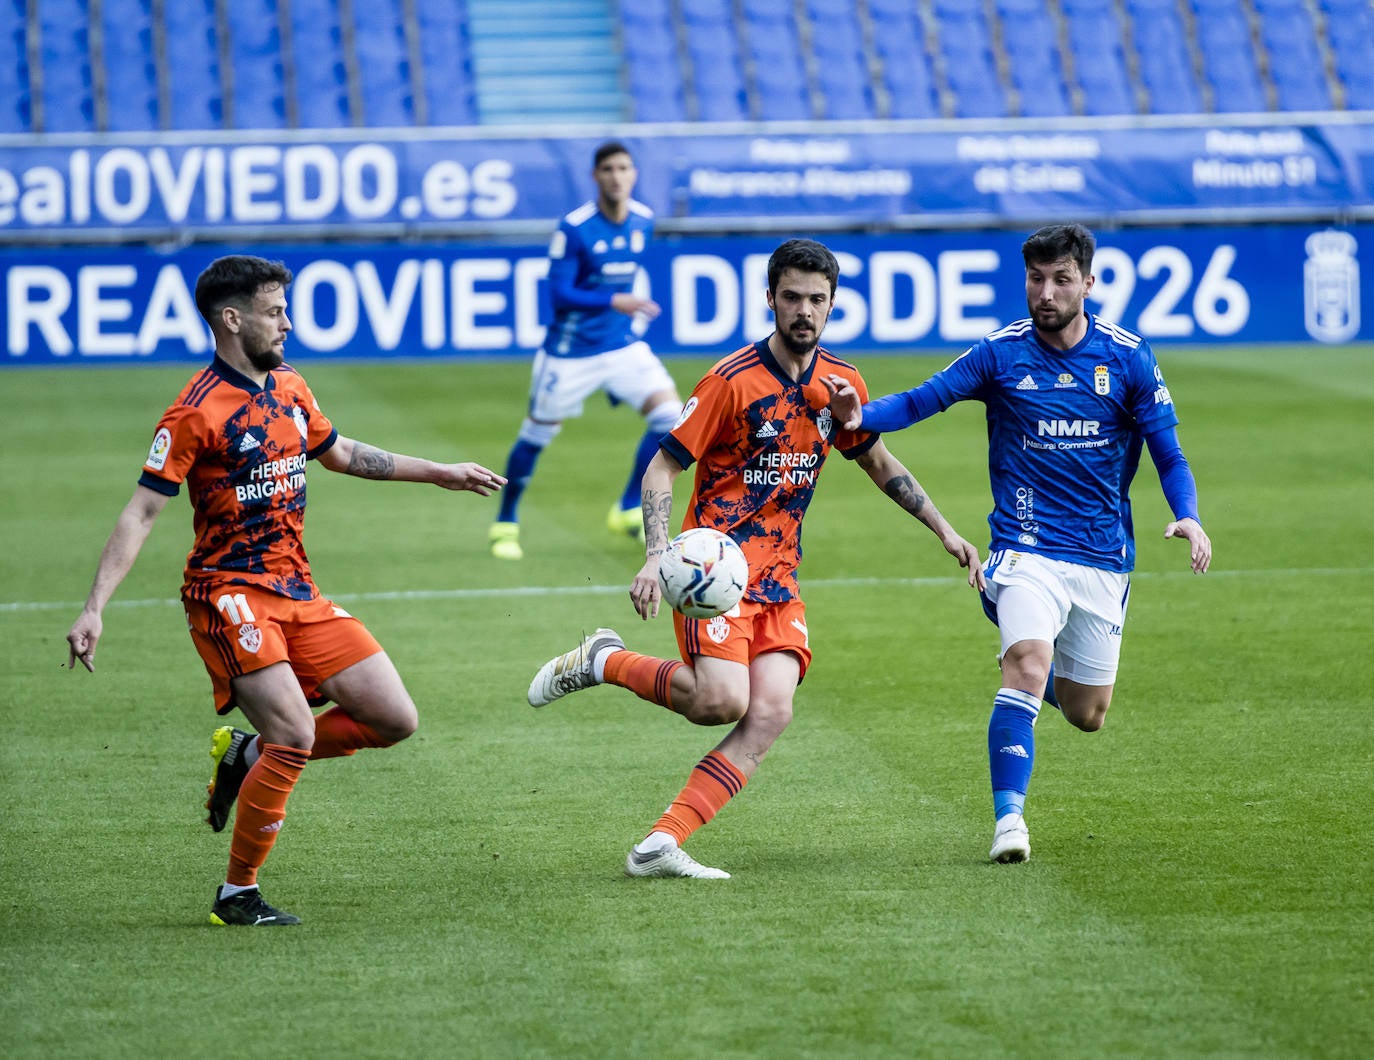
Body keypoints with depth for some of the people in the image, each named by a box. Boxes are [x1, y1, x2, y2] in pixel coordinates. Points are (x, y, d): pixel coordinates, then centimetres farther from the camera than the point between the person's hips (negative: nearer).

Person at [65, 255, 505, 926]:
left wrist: (441, 474, 33)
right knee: (295, 736, -20)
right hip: (228, 593, -8)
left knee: (394, 720, 0)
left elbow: (340, 454, 30)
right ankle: (237, 896, -4)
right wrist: (93, 610, -22)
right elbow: (141, 512, -14)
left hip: (297, 592, 8)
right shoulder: (196, 412, -12)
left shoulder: (289, 389, 11)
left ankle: (246, 756, 17)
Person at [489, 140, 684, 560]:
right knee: (537, 434, 7)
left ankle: (628, 510, 0)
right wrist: (612, 301, -31)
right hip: (570, 349, -4)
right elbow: (559, 294, -20)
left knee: (668, 414, -14)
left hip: (623, 344, 4)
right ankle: (506, 523, 27)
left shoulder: (643, 221, 1)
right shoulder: (573, 228, -17)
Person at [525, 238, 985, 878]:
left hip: (779, 579, 6)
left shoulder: (841, 383, 7)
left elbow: (879, 464, 24)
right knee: (722, 700, -24)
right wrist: (656, 556, -23)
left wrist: (945, 532, 19)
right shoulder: (734, 380, -11)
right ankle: (602, 662, 3)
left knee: (770, 713, -15)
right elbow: (662, 468, -9)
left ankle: (659, 846, -16)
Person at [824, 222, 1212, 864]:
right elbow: (918, 402, -4)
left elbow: (1169, 455, 2)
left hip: (1105, 557, 3)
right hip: (1028, 548, -2)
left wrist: (1188, 518, -17)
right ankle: (1009, 818, -27)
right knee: (1027, 663, -29)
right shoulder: (1002, 354, -2)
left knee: (1086, 714, 10)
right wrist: (861, 415, -25)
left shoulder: (1128, 358, 0)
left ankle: (1041, 675, 46)